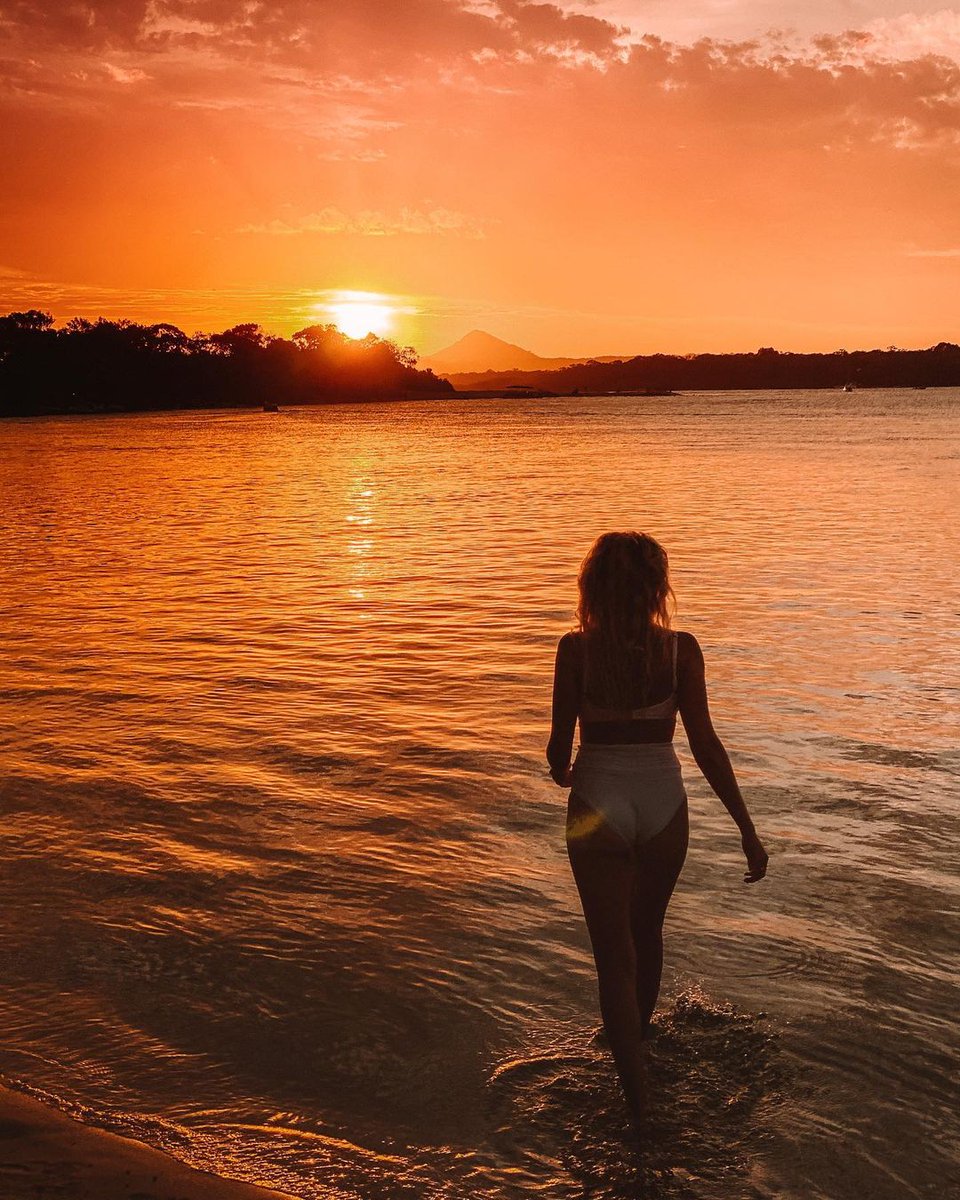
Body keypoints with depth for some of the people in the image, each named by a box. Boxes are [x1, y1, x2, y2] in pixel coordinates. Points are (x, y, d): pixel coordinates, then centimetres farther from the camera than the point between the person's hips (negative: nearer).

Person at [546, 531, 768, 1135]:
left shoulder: (576, 649, -11)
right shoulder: (680, 649, -9)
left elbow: (560, 742, -6)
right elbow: (706, 745, -12)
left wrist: (562, 773, 18)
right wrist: (748, 828, -7)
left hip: (598, 804, -2)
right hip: (663, 801, 2)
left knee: (614, 954, 6)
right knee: (647, 931, 26)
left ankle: (638, 1100, 4)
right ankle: (639, 1035, 49)